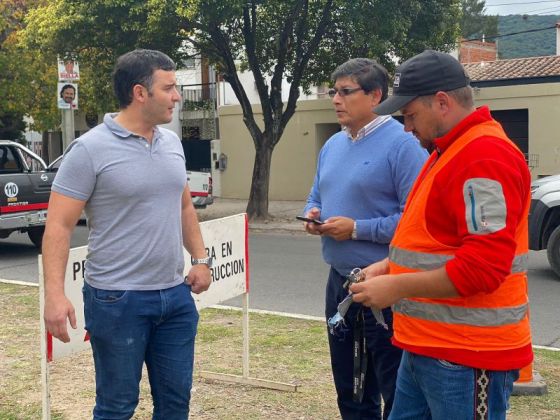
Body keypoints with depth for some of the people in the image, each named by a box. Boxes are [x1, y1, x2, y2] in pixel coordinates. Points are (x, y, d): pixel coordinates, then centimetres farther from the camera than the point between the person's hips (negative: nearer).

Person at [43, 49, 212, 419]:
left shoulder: (172, 143, 8)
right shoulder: (91, 148, -12)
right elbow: (59, 225, -13)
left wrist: (201, 259, 12)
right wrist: (55, 294, -21)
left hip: (175, 295, 6)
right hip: (118, 300, -6)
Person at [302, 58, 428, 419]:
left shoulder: (402, 144, -15)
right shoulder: (333, 145, 12)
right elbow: (316, 196, 22)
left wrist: (357, 229, -21)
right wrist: (313, 214, -1)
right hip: (339, 280, 8)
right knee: (348, 386, 21)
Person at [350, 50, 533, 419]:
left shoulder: (485, 157, -20)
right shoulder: (451, 150, 15)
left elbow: (484, 264, -27)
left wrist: (398, 286, -20)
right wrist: (389, 266, 9)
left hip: (466, 355, -10)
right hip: (428, 346, 10)